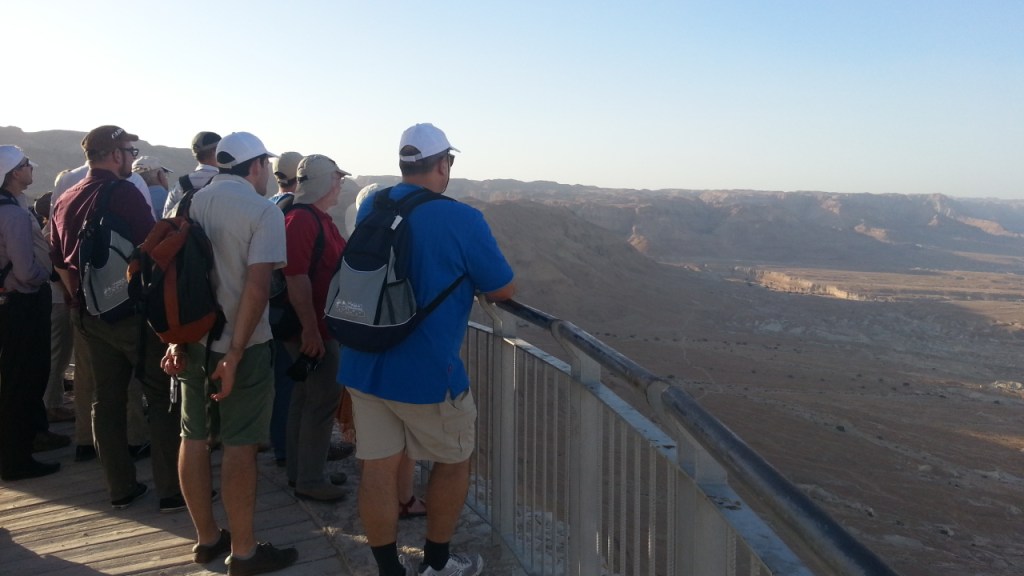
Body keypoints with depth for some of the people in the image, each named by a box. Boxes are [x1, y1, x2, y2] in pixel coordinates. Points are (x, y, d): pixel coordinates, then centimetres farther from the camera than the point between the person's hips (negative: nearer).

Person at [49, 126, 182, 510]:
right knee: (163, 398, 1)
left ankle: (121, 489, 20)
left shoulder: (64, 201, 11)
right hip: (133, 311, -7)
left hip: (87, 315, 7)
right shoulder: (124, 192, -12)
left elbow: (59, 262, 14)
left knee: (107, 399, 12)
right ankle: (172, 490, 3)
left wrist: (82, 300, 21)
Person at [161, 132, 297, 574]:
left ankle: (206, 538, 28)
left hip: (193, 340, 6)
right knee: (239, 445, 2)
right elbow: (257, 285, -19)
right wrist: (235, 354, -18)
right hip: (240, 344, -6)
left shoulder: (192, 204, 6)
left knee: (194, 438, 14)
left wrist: (177, 338, 10)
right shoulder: (263, 211, -10)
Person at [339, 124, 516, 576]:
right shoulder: (462, 219, -15)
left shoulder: (370, 208, 4)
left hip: (365, 366, 5)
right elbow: (504, 289, -7)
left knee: (378, 467, 10)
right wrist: (470, 273, 15)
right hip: (427, 373, -5)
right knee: (454, 460, 17)